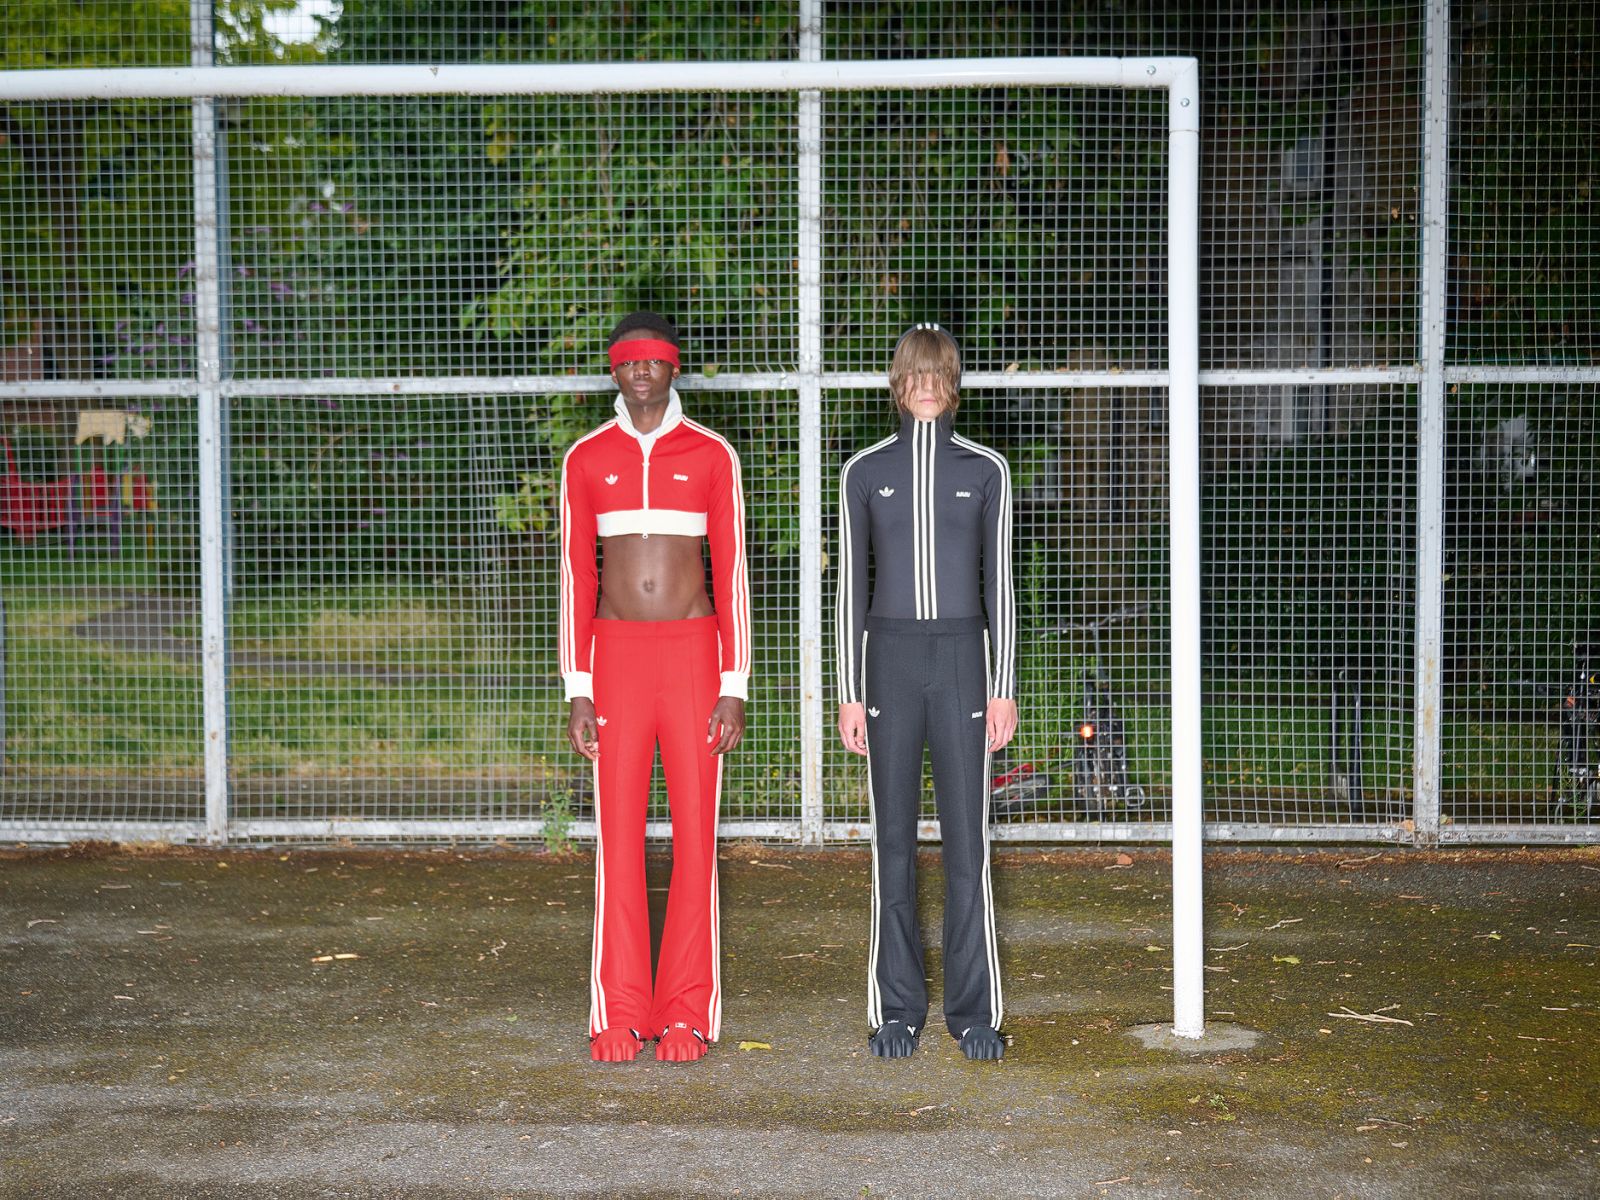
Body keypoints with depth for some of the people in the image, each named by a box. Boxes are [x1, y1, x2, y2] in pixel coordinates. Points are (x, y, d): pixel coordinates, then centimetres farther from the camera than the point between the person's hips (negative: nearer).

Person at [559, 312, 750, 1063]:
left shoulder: (712, 456, 3)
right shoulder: (586, 459, 6)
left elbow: (731, 572, 1)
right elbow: (575, 576, 5)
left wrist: (734, 686, -5)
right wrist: (577, 690, -1)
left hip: (693, 654, -1)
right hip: (616, 655, 1)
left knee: (695, 834, -1)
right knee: (617, 836, 0)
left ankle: (687, 1014, 7)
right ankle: (618, 1014, 7)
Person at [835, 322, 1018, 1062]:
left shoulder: (985, 471, 5)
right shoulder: (865, 472, 5)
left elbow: (997, 582, 5)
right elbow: (852, 583, 5)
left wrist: (1003, 687, -1)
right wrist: (849, 692, 0)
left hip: (962, 657, 0)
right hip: (890, 658, 0)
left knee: (967, 838, 0)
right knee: (894, 837, 3)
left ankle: (974, 1010, 9)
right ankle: (897, 1009, 12)